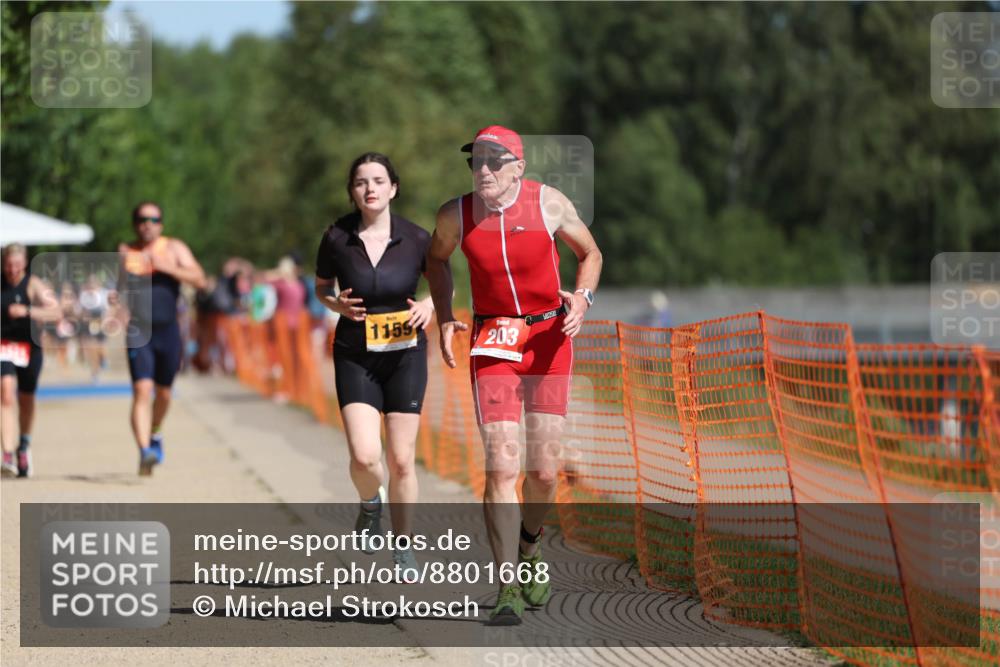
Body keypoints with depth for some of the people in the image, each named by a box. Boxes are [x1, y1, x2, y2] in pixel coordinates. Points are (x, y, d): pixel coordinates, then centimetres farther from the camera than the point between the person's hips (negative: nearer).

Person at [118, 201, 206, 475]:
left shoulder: (174, 248, 1)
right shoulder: (125, 252, 5)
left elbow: (199, 280, -9)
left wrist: (166, 267, -19)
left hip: (168, 331, 1)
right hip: (138, 332, -1)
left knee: (163, 392, 15)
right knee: (141, 391, -17)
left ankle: (155, 434, 44)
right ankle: (145, 450, -25)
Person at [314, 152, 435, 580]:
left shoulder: (415, 239, -8)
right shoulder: (337, 238, -8)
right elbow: (321, 287, 9)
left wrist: (429, 305, -11)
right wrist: (338, 304, -12)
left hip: (405, 354, 0)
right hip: (355, 356, 0)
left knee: (401, 461, 1)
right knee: (364, 457, -14)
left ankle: (404, 549, 18)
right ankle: (371, 504, 21)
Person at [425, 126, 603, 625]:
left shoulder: (548, 203, -8)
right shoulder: (456, 215, -6)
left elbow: (590, 253, 7)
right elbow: (436, 259, 16)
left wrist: (582, 297, -11)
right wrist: (445, 319, 4)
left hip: (549, 339, 0)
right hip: (493, 344, 0)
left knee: (544, 471, 2)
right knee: (501, 467, -12)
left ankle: (529, 545, 35)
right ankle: (508, 591, -9)